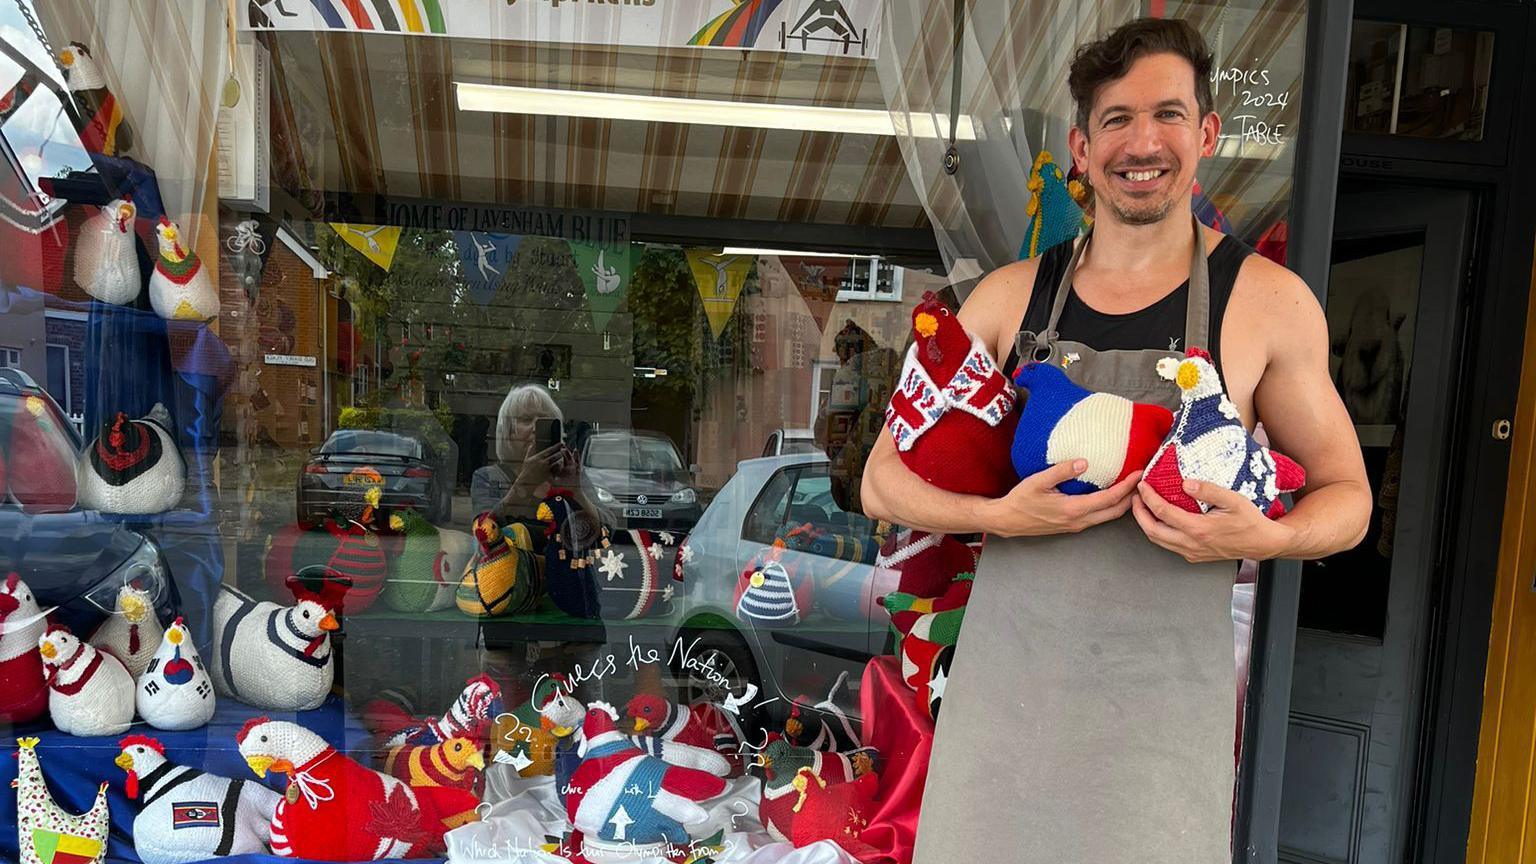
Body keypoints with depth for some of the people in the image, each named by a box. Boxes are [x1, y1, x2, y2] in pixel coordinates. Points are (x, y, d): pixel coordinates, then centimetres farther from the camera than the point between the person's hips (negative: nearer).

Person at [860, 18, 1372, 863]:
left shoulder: (1269, 303, -2)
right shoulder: (1010, 295, 1)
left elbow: (1346, 497, 8)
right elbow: (883, 481, 0)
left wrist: (1265, 538, -14)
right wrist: (1004, 516, -18)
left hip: (1161, 704, -1)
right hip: (1003, 686, 2)